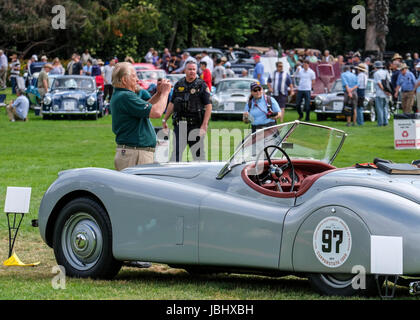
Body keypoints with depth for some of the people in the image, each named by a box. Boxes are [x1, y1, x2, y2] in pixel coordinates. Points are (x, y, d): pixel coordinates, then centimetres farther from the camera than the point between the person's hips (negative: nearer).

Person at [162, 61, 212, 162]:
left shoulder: (202, 85, -2)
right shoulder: (179, 85, 11)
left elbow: (208, 106, -6)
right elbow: (172, 103, 18)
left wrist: (204, 125, -15)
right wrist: (165, 119, 13)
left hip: (196, 125, -4)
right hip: (179, 124, 4)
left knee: (198, 154, -2)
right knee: (176, 152, 3)